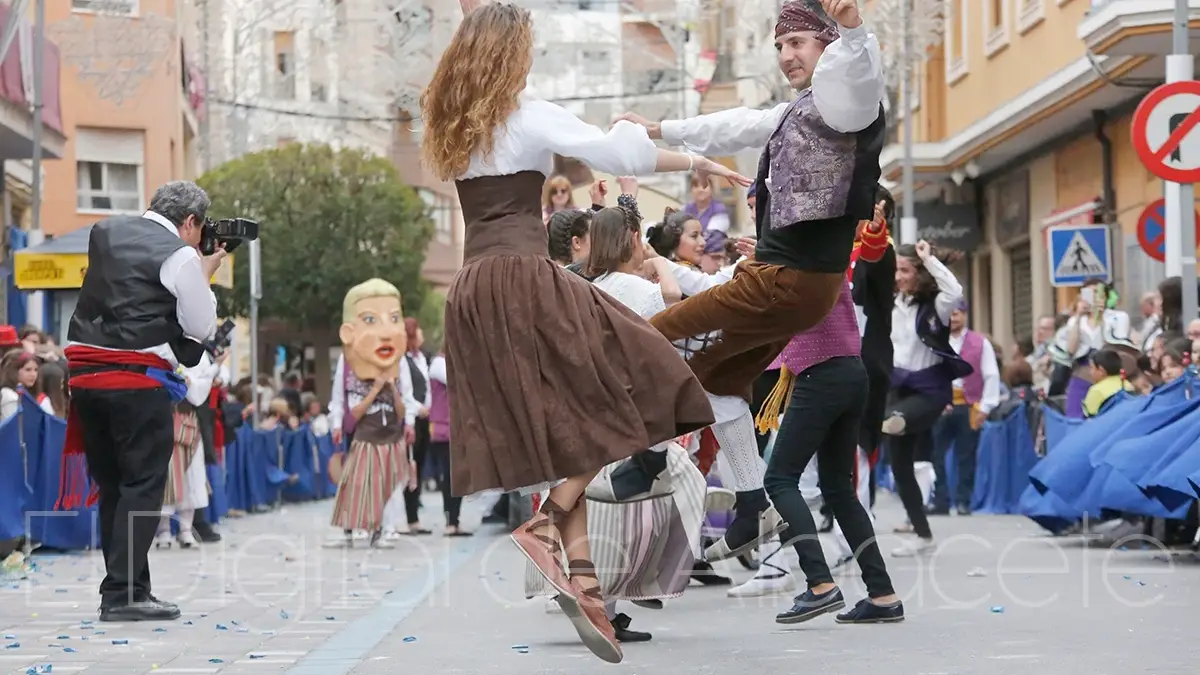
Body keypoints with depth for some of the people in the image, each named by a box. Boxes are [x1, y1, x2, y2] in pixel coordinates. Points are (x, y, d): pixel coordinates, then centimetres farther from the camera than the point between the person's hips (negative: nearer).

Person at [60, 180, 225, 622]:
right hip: (138, 379, -7)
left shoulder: (105, 233, 15)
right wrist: (205, 275, 13)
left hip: (84, 367, 7)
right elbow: (202, 329, 0)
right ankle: (123, 594, -6)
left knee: (111, 485, 13)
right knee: (143, 484, -1)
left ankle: (123, 588, 17)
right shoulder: (179, 255, -5)